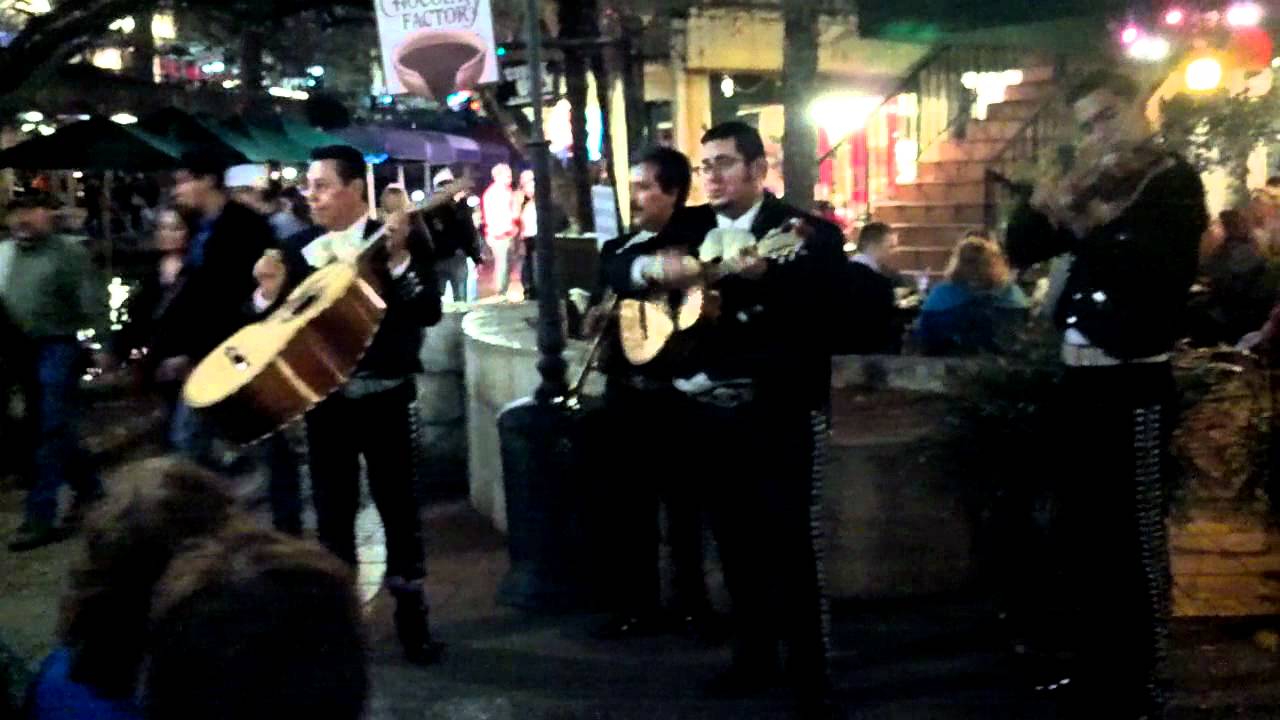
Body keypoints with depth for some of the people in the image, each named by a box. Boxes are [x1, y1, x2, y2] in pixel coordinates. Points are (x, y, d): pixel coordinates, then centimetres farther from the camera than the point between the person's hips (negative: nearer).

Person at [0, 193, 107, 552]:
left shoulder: (69, 252, -6)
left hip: (58, 348, -7)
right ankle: (88, 486, 31)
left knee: (53, 430, -6)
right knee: (46, 427, 15)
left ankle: (40, 517, -5)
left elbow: (93, 302, -10)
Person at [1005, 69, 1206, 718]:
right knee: (1081, 527, 12)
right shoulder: (1095, 183, 14)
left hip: (1134, 381, -7)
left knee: (1134, 533, -5)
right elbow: (1021, 249, 10)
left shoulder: (1175, 181, -4)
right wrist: (1050, 201, -7)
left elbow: (1162, 273, -21)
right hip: (1082, 377, 7)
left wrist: (1086, 225, -29)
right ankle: (1095, 665, 25)